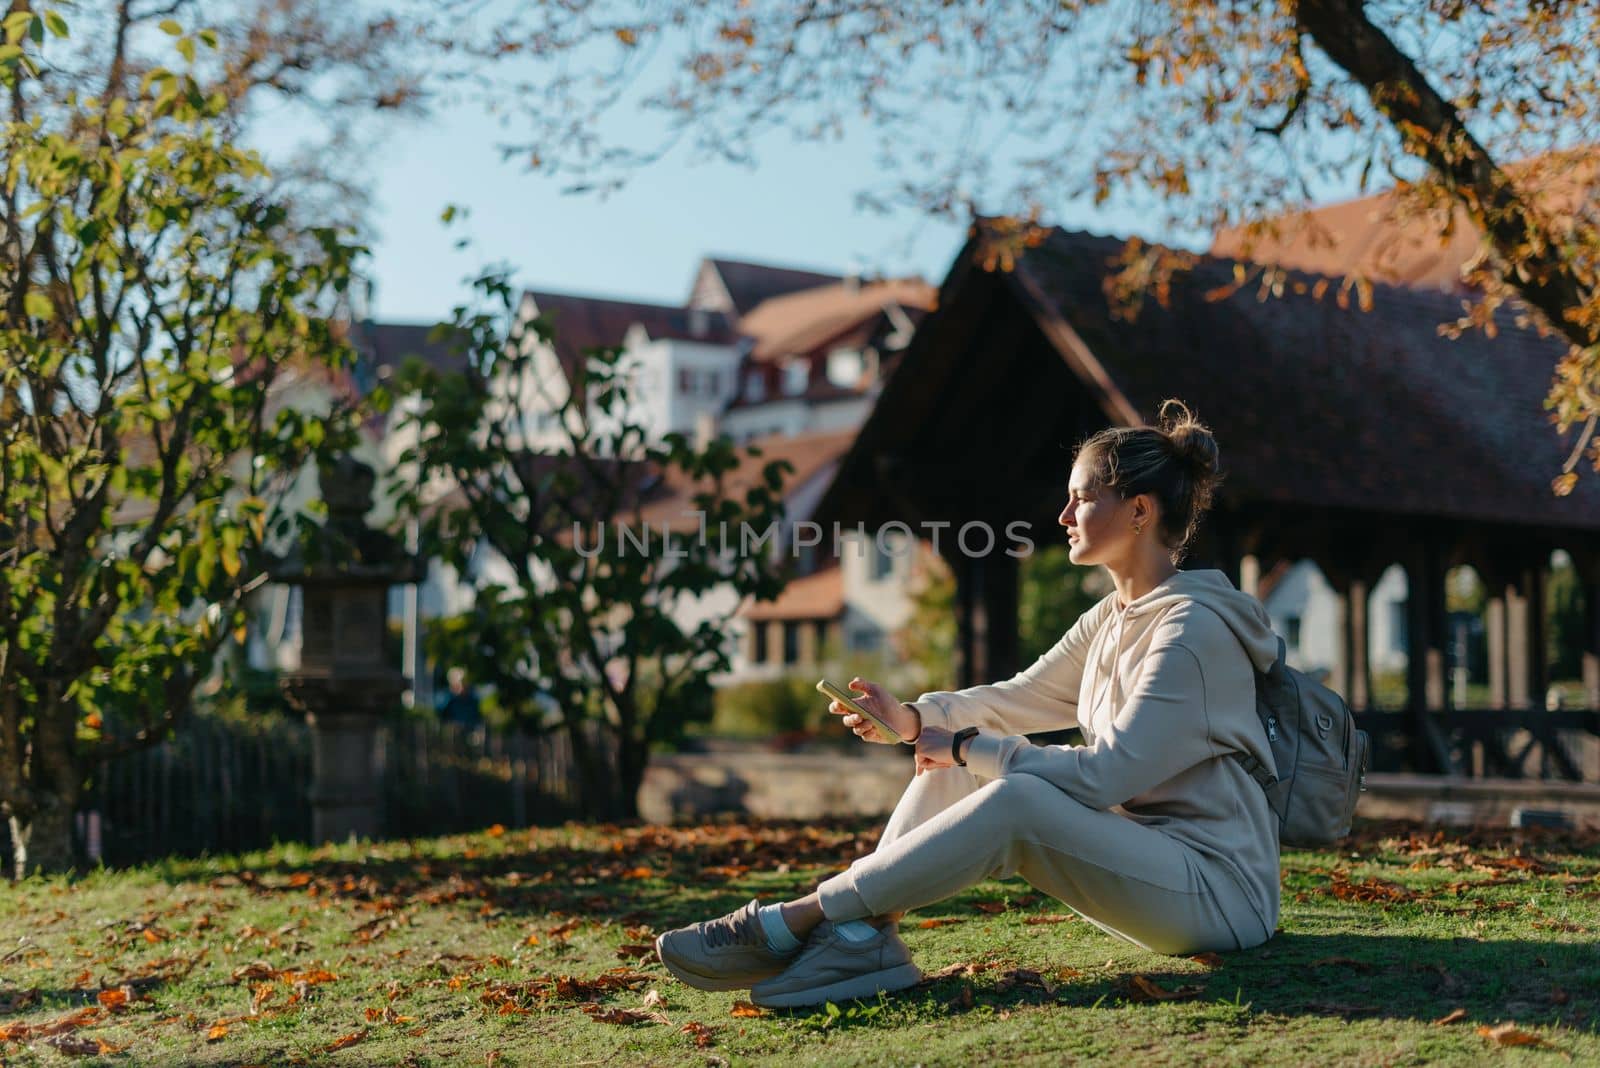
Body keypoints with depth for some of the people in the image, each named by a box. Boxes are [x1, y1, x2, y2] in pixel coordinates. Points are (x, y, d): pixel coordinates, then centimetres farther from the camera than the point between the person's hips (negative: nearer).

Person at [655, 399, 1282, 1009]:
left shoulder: (1193, 628, -18)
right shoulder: (1112, 617, 13)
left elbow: (1107, 774, -22)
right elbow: (1021, 697, 14)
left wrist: (969, 749, -15)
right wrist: (913, 719, -4)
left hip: (1218, 888, -9)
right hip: (1139, 855, 9)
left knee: (1014, 800, -31)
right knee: (954, 755, -1)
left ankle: (790, 923, -27)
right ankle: (866, 936, -19)